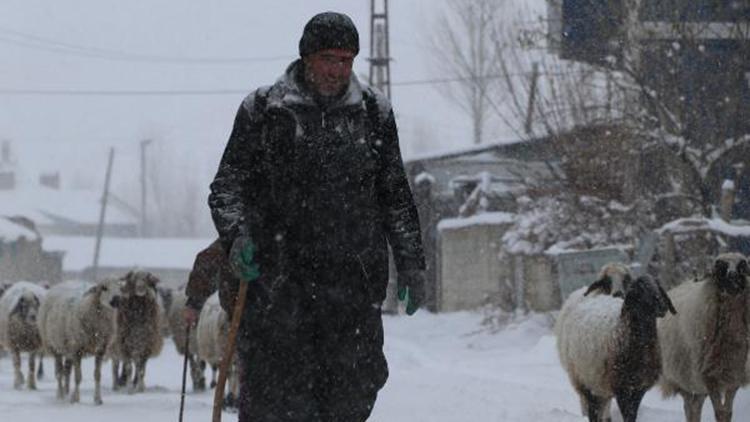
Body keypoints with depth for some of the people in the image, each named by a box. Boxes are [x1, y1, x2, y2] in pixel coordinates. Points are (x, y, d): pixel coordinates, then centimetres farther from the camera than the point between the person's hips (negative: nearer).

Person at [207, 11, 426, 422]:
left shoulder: (373, 112, 11)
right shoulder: (263, 109, 3)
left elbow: (396, 195, 18)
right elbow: (228, 184, 3)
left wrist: (410, 263, 14)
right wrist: (236, 233, -15)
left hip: (355, 279, 2)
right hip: (278, 278, -2)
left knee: (356, 387, -1)